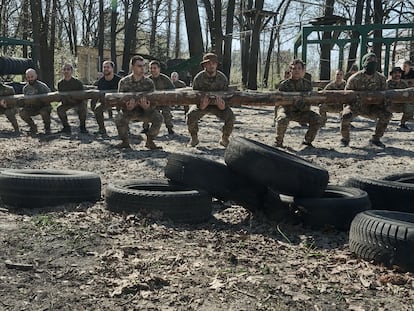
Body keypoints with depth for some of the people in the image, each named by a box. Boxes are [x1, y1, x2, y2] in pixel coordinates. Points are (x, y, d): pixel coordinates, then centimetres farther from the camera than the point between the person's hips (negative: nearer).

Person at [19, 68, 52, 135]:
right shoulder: (25, 88, 0)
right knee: (22, 113, -20)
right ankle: (33, 127, 4)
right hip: (33, 108, 5)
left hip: (43, 106, -5)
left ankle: (47, 127, -8)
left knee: (44, 112, -38)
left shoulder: (42, 86, -16)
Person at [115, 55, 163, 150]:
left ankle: (149, 141, -4)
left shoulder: (149, 82, -10)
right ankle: (125, 141, -6)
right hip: (129, 111, -1)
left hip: (144, 111, 1)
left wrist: (147, 107, -41)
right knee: (119, 119, -33)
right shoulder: (124, 82, -11)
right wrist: (128, 107, -38)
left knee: (158, 118, -27)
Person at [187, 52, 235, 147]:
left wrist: (222, 105, -39)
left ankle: (224, 139, -2)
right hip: (202, 103, 0)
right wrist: (201, 105, -40)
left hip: (217, 104, 1)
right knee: (191, 115, -30)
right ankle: (194, 138, -5)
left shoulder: (223, 78, -17)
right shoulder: (198, 78, -19)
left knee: (230, 116, -27)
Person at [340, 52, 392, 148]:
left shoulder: (381, 78, -8)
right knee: (346, 116, -33)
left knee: (386, 114, -16)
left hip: (370, 107, 4)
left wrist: (382, 107, -12)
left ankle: (375, 139, 2)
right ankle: (345, 139, -4)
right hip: (354, 105, -4)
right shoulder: (354, 78, -19)